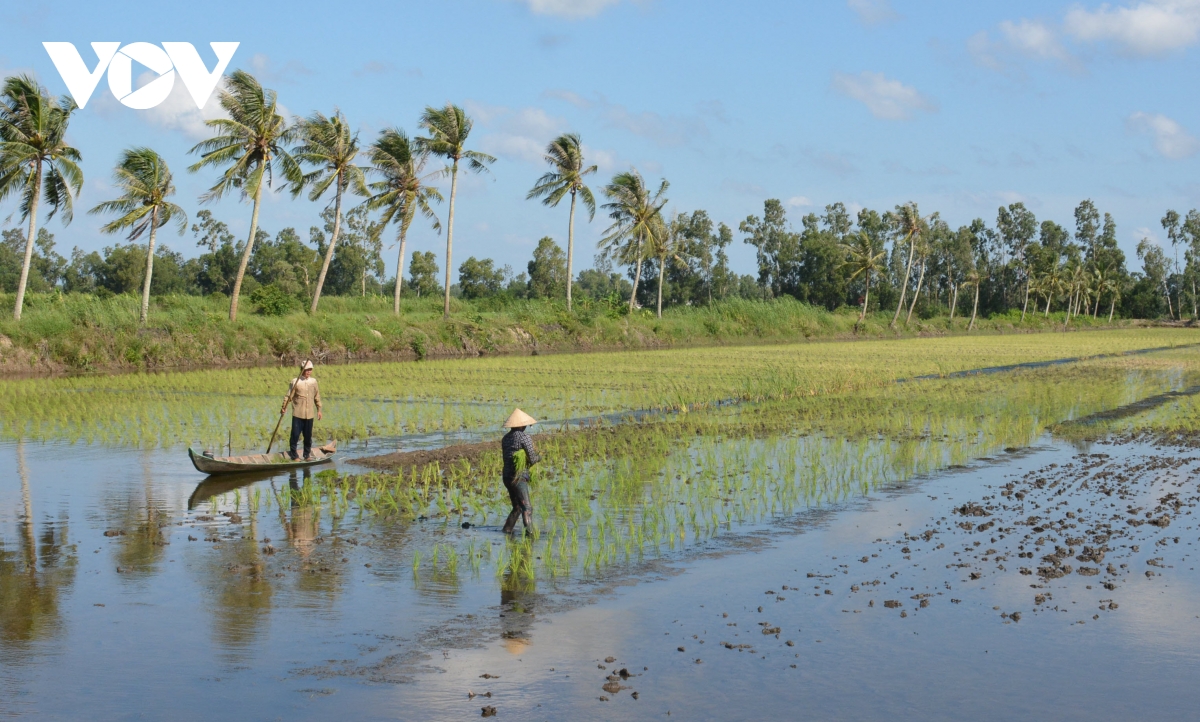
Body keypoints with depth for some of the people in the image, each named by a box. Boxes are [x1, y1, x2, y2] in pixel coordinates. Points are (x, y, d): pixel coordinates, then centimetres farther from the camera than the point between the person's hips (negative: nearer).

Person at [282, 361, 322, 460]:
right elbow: (289, 395, -6)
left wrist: (319, 410, 16)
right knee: (295, 434, -4)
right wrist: (284, 407, -17)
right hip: (297, 414, -3)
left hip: (309, 414, 3)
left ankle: (307, 455, 21)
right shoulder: (295, 381, -2)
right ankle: (293, 455, 7)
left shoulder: (313, 381, 10)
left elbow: (317, 397, 16)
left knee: (308, 436, 9)